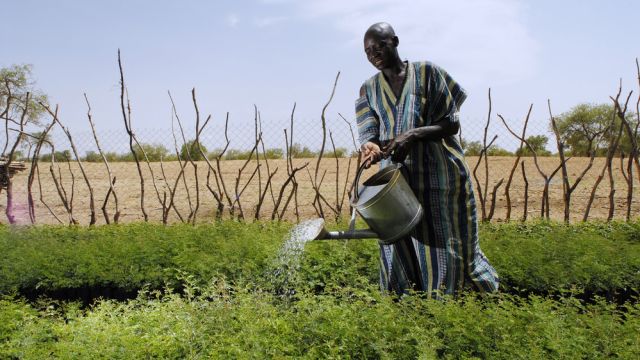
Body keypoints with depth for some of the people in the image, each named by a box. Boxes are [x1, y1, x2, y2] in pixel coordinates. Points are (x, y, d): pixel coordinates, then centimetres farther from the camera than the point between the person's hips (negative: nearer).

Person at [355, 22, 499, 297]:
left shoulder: (427, 73, 1)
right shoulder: (369, 89, 10)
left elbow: (452, 124, -4)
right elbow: (369, 135, 1)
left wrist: (413, 134, -20)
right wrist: (371, 148, -24)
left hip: (437, 174, -2)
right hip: (397, 181, 3)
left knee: (441, 246, 1)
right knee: (401, 251, 5)